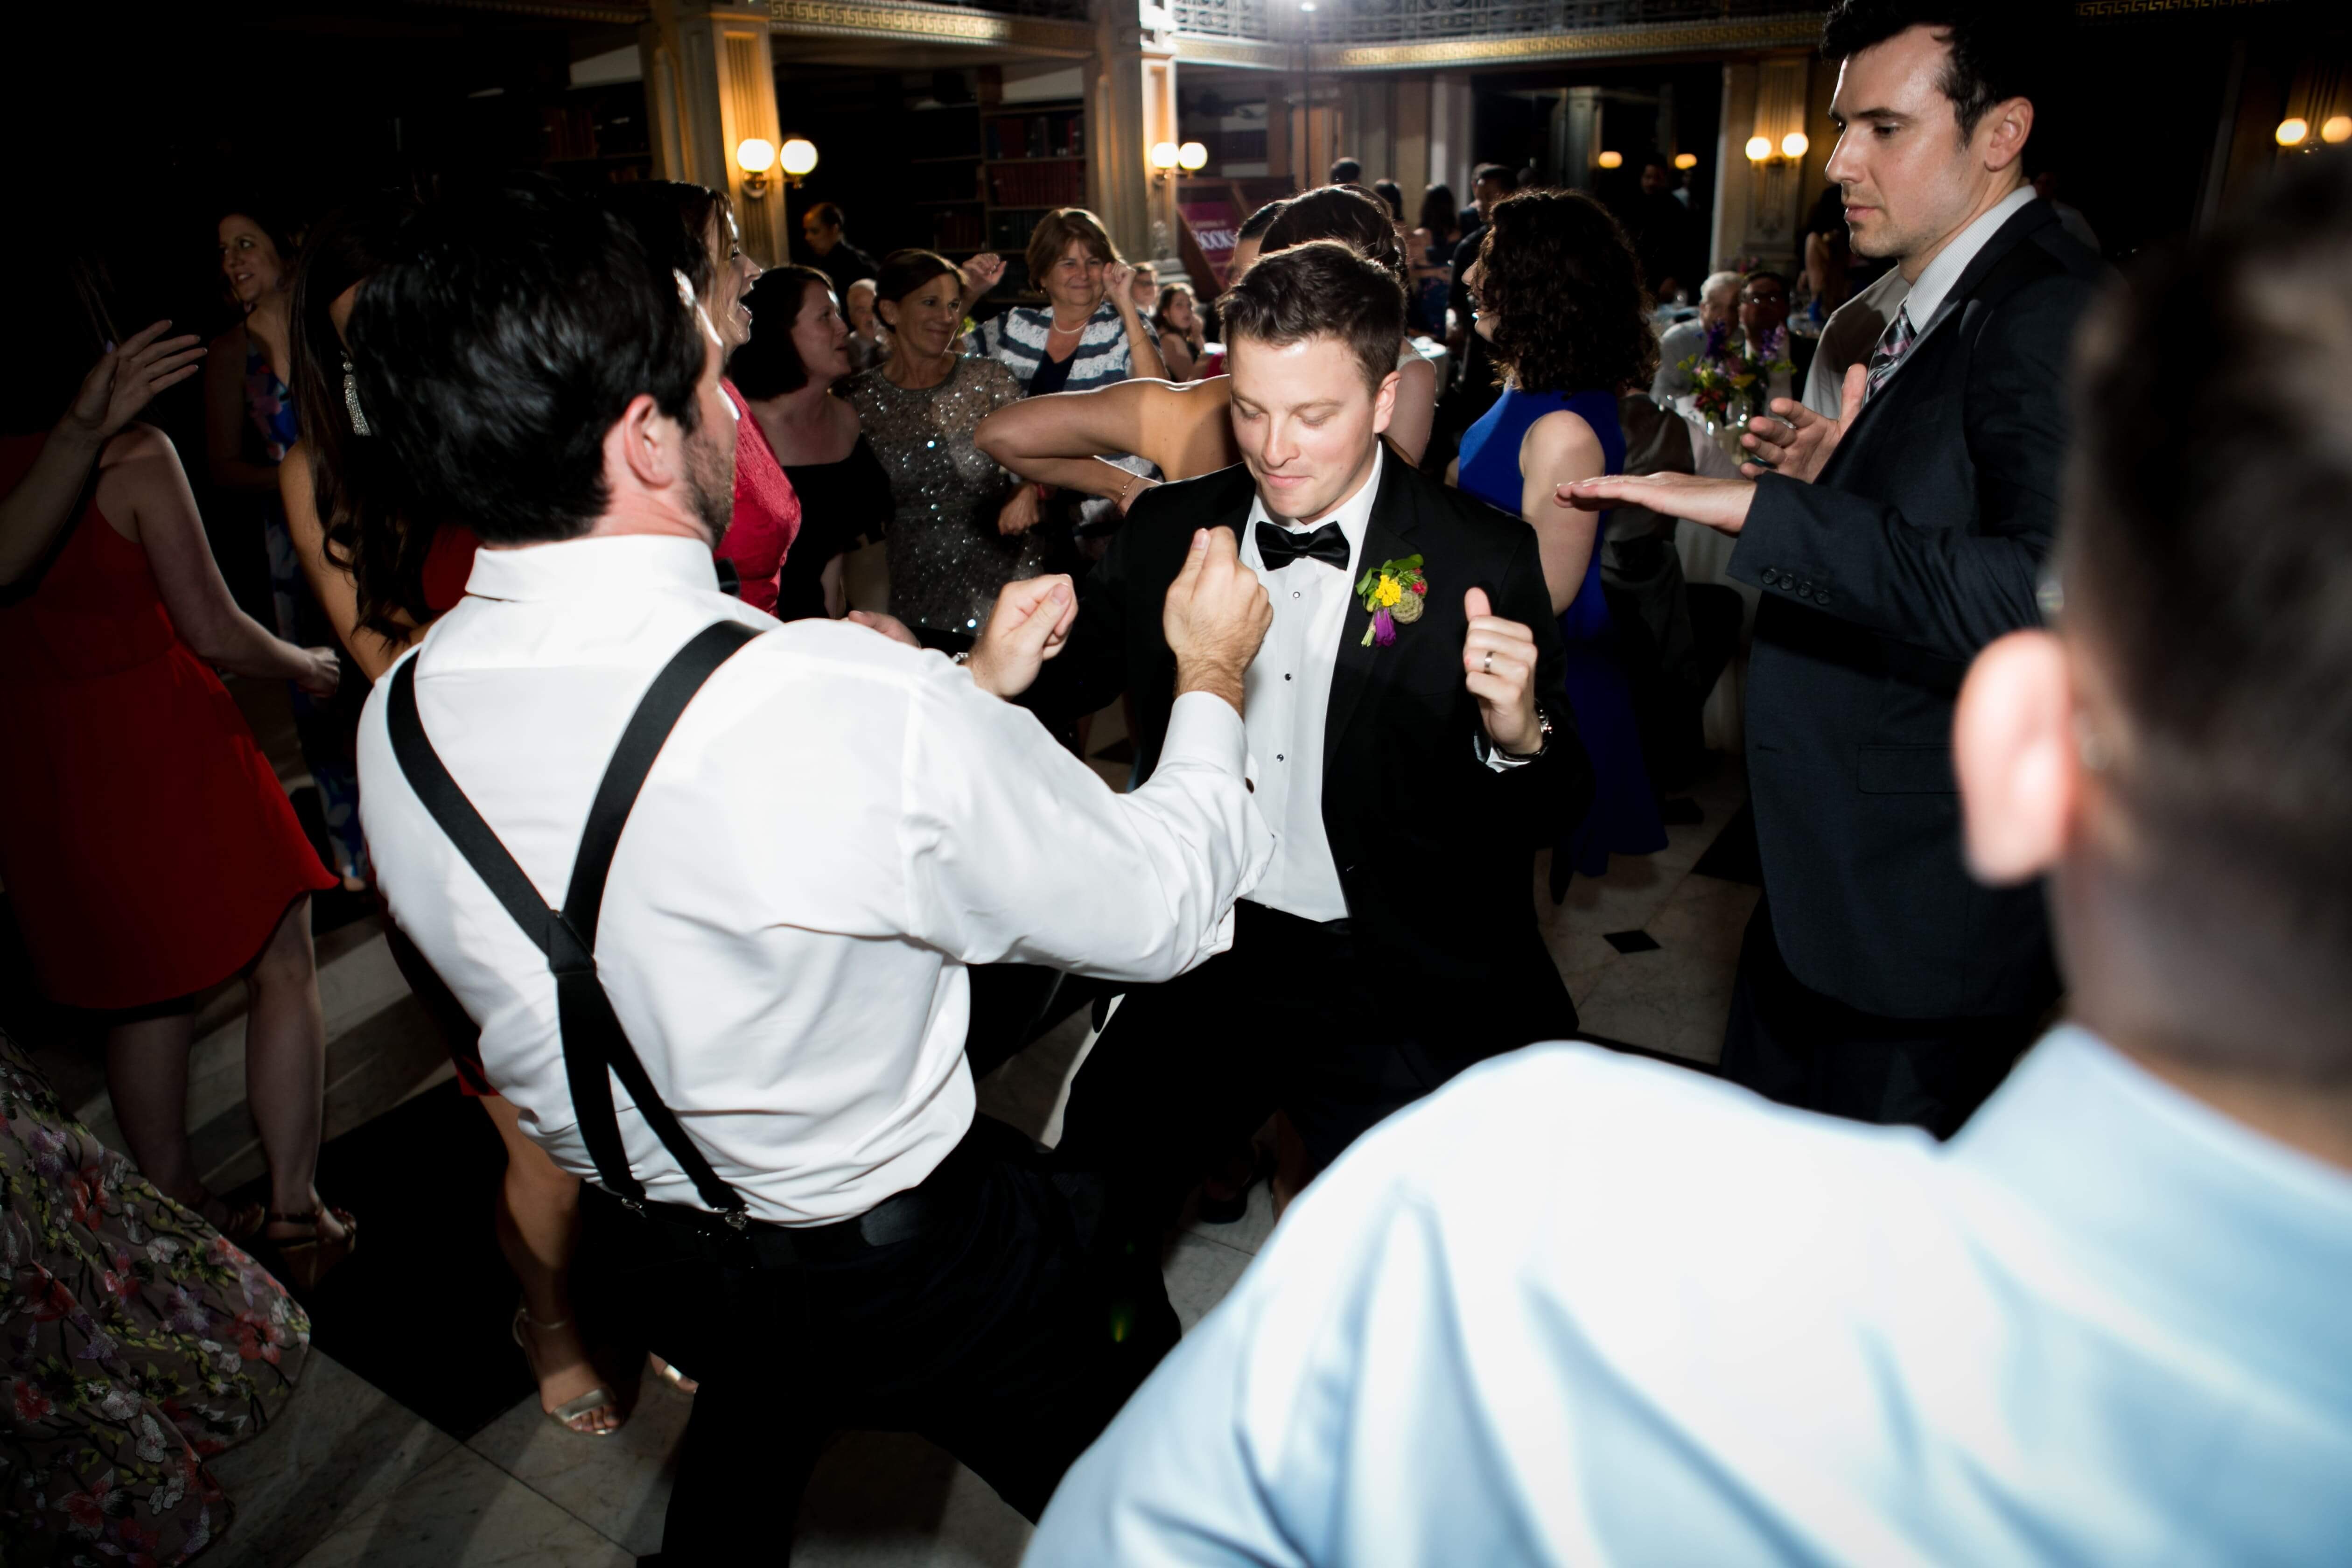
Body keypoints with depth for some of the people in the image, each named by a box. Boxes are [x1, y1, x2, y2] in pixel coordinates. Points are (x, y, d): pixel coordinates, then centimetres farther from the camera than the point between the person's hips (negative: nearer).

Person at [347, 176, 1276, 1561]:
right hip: (929, 1267, -6)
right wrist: (1214, 683, -5)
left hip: (652, 1259, 7)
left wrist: (970, 690, 4)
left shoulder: (401, 721, -13)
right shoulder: (864, 707, -37)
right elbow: (1162, 906, -21)